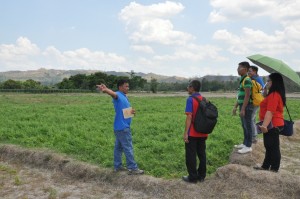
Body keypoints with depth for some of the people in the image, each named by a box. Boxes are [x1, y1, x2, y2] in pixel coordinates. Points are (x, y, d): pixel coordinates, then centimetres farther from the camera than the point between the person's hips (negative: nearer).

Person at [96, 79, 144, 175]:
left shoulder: (125, 97, 16)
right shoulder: (118, 95, -13)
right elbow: (112, 93, -36)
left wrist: (132, 112, -4)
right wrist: (105, 90, -60)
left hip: (123, 126, 9)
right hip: (122, 127, -9)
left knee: (118, 147, 14)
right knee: (128, 148, -4)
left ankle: (117, 166, 22)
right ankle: (133, 168, 2)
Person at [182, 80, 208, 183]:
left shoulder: (190, 99, -13)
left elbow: (189, 117, -19)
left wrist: (185, 133, -17)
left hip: (192, 133, -6)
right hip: (202, 133, 6)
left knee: (191, 155, 4)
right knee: (202, 154, 13)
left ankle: (193, 177, 10)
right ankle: (201, 176, 21)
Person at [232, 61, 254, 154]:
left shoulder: (247, 80, -15)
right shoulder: (242, 79, 15)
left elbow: (247, 96, -20)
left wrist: (243, 109, -22)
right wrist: (235, 107, 20)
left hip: (247, 106, -10)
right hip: (243, 105, 10)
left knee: (247, 126, -3)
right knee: (244, 126, 15)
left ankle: (248, 146, 3)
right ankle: (245, 143, 25)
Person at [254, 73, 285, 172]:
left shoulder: (274, 95, -18)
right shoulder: (275, 94, 16)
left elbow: (270, 112, -27)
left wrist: (264, 125, -33)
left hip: (272, 125, -11)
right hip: (273, 124, 11)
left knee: (273, 147, -2)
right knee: (269, 146, 17)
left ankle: (274, 169, 7)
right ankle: (265, 166, 27)